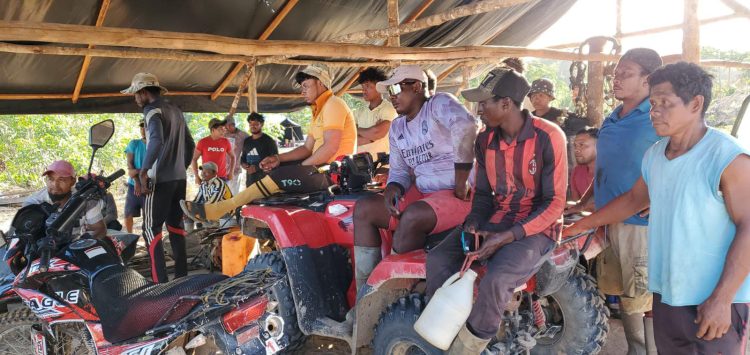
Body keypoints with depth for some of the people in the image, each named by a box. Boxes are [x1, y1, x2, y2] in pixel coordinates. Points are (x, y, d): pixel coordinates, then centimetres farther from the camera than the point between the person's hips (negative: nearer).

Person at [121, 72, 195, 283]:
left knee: (151, 229, -4)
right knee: (176, 226, 11)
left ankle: (160, 280, -9)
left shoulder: (152, 110, -9)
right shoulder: (175, 110, 16)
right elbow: (190, 144, 21)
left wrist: (143, 171, -25)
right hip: (179, 178, 8)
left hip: (160, 179, -8)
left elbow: (157, 141, -27)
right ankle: (182, 276, 13)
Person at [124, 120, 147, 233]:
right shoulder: (134, 144, 7)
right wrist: (136, 181, -16)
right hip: (133, 185, 2)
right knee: (128, 215, 5)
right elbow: (129, 164, -2)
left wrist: (140, 171, -20)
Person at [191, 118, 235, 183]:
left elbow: (232, 156, 16)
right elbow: (194, 159, 3)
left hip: (222, 178, 2)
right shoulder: (202, 142, -3)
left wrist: (231, 172, 7)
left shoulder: (226, 142, 3)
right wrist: (196, 176, -4)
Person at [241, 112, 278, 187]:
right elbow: (243, 157, 28)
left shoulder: (269, 141, -2)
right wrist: (243, 164, 3)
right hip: (250, 181, 6)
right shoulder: (246, 141, 17)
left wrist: (257, 168, -15)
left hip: (265, 181, -6)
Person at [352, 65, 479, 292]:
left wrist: (460, 186, -28)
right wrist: (392, 188, -9)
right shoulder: (397, 128, 14)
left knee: (412, 217, -35)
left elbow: (466, 126, -31)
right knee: (364, 208, -4)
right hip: (421, 194, 8)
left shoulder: (439, 103, -10)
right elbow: (399, 170, 15)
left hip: (459, 196, -8)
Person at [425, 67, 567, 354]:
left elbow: (555, 203, -15)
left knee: (496, 280, -32)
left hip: (536, 228, -6)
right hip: (495, 221, 6)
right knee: (438, 260, -16)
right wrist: (473, 225, -10)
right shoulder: (485, 141, 5)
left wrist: (508, 237, -23)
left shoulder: (548, 137, -14)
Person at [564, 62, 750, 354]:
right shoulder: (654, 155, 7)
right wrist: (583, 225, 22)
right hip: (665, 295, 7)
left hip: (713, 301, -6)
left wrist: (721, 299, -20)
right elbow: (634, 199, 21)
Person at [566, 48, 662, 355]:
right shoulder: (611, 120, 15)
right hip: (610, 220, 8)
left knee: (647, 300, 0)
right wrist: (582, 204, 20)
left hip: (642, 223, -8)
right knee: (624, 294, 16)